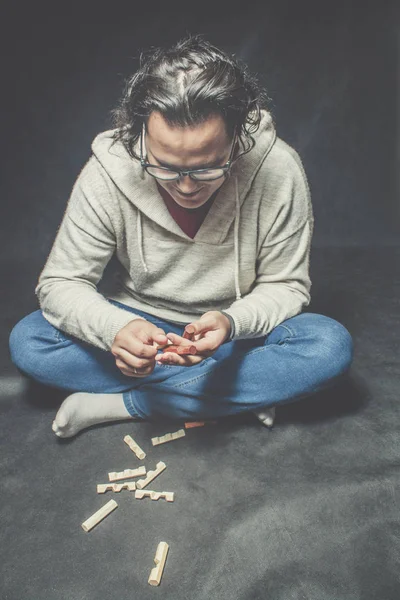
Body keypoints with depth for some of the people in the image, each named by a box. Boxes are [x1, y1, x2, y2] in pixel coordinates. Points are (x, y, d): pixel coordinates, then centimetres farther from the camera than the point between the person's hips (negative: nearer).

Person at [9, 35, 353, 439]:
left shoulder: (277, 169, -22)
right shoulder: (108, 170, -20)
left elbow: (286, 285, -12)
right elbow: (60, 283, -14)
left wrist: (231, 323, -34)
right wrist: (116, 328, -36)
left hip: (238, 331, 0)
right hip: (140, 328, 2)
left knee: (332, 346, -27)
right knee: (27, 341, -20)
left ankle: (120, 403, -22)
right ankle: (244, 393, -19)